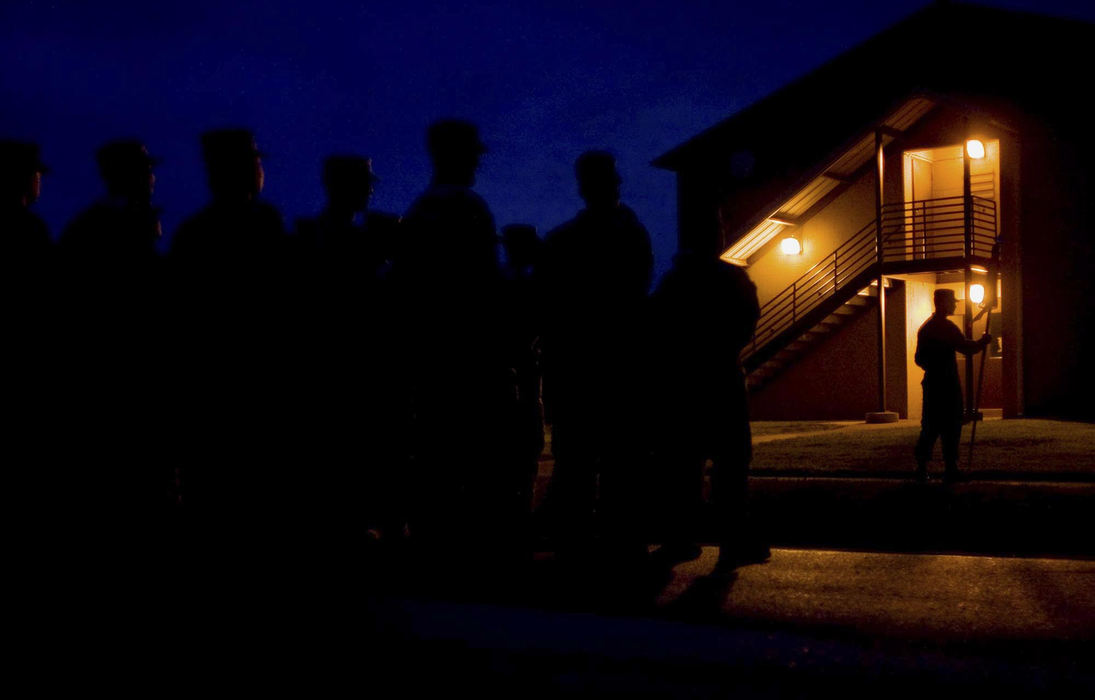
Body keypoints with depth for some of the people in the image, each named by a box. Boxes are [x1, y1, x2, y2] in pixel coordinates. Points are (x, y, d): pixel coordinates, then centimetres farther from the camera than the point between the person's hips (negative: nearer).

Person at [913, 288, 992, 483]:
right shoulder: (946, 327, -12)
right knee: (950, 426, -2)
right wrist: (983, 341, 0)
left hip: (931, 384, 8)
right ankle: (950, 469, -2)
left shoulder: (924, 328, 15)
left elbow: (919, 359, 18)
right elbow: (966, 348, -17)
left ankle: (921, 467, 6)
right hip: (947, 385, -8)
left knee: (930, 427, 10)